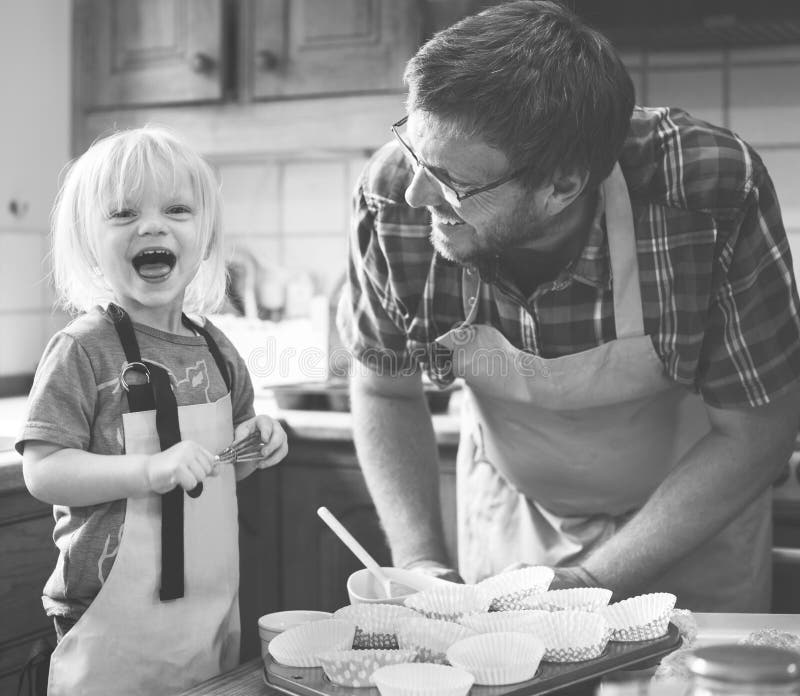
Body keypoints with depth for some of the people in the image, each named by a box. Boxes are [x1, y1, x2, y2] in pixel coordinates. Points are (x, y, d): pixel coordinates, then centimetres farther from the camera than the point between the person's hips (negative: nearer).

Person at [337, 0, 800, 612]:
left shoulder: (714, 198, -33)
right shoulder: (392, 198, -26)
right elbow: (385, 392, -8)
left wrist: (590, 582, -26)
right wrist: (421, 562, -19)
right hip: (510, 513, 2)